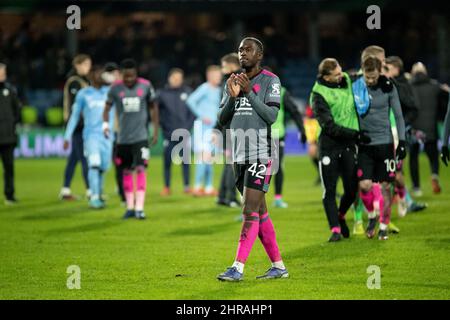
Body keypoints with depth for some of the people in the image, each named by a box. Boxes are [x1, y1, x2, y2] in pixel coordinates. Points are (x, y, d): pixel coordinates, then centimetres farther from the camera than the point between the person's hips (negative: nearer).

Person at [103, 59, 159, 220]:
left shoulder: (145, 85, -2)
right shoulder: (115, 88, -3)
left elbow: (153, 107, 9)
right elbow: (107, 107, 3)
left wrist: (156, 131, 8)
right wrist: (105, 123, -17)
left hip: (141, 136, -2)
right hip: (123, 137, 2)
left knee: (140, 169, -12)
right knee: (127, 171, 7)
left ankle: (139, 208, -14)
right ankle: (130, 207, 18)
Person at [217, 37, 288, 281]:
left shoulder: (270, 81, -3)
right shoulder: (233, 82, 15)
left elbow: (271, 116, -14)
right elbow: (222, 120, 10)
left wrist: (249, 92, -19)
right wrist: (232, 97, -7)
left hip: (260, 154, -7)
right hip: (240, 156, 7)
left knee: (250, 211, -11)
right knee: (259, 212, 9)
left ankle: (238, 268, -14)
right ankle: (278, 266, 16)